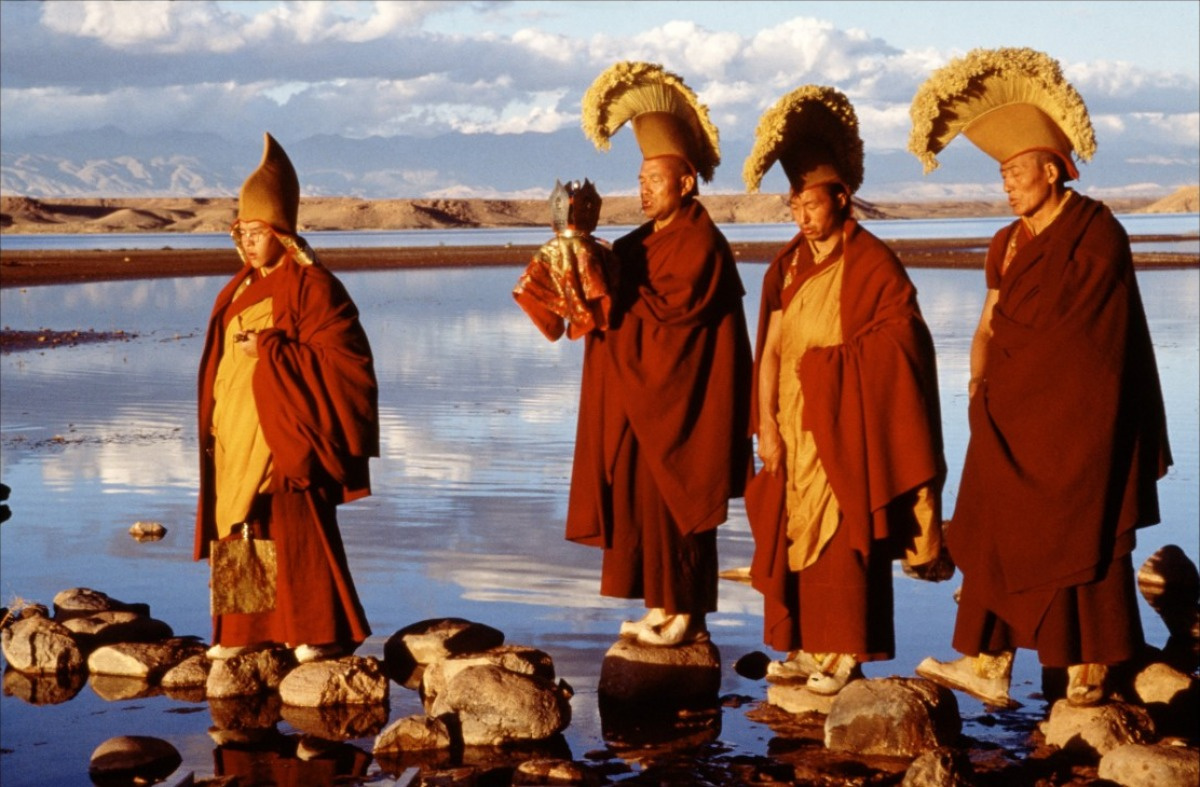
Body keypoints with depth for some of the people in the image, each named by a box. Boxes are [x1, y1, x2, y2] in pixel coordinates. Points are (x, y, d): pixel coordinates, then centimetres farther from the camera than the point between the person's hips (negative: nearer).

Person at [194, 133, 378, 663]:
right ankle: (246, 630, 16)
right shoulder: (241, 290, 13)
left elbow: (338, 356, -17)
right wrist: (215, 423, 13)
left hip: (285, 435, -8)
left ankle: (324, 631, 3)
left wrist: (267, 348, -19)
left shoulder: (311, 286, -10)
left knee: (296, 530, -6)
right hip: (237, 434, 8)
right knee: (243, 528, 9)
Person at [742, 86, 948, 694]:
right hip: (792, 421, 6)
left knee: (843, 532, -4)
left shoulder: (871, 263, -8)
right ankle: (806, 645, 15)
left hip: (844, 424, -6)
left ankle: (844, 653, 2)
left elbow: (903, 342, -9)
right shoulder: (787, 268, 9)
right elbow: (770, 350, 6)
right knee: (793, 528, 7)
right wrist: (766, 423, -1)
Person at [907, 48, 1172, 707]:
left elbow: (1066, 328, -12)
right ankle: (987, 668, 7)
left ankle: (1088, 677, 6)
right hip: (1013, 417, 7)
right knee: (997, 536, 4)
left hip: (1077, 418, -7)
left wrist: (1002, 374, -4)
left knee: (1081, 541, -1)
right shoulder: (1008, 243, 12)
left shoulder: (1096, 234, -10)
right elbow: (989, 329, 10)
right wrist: (981, 384, -7)